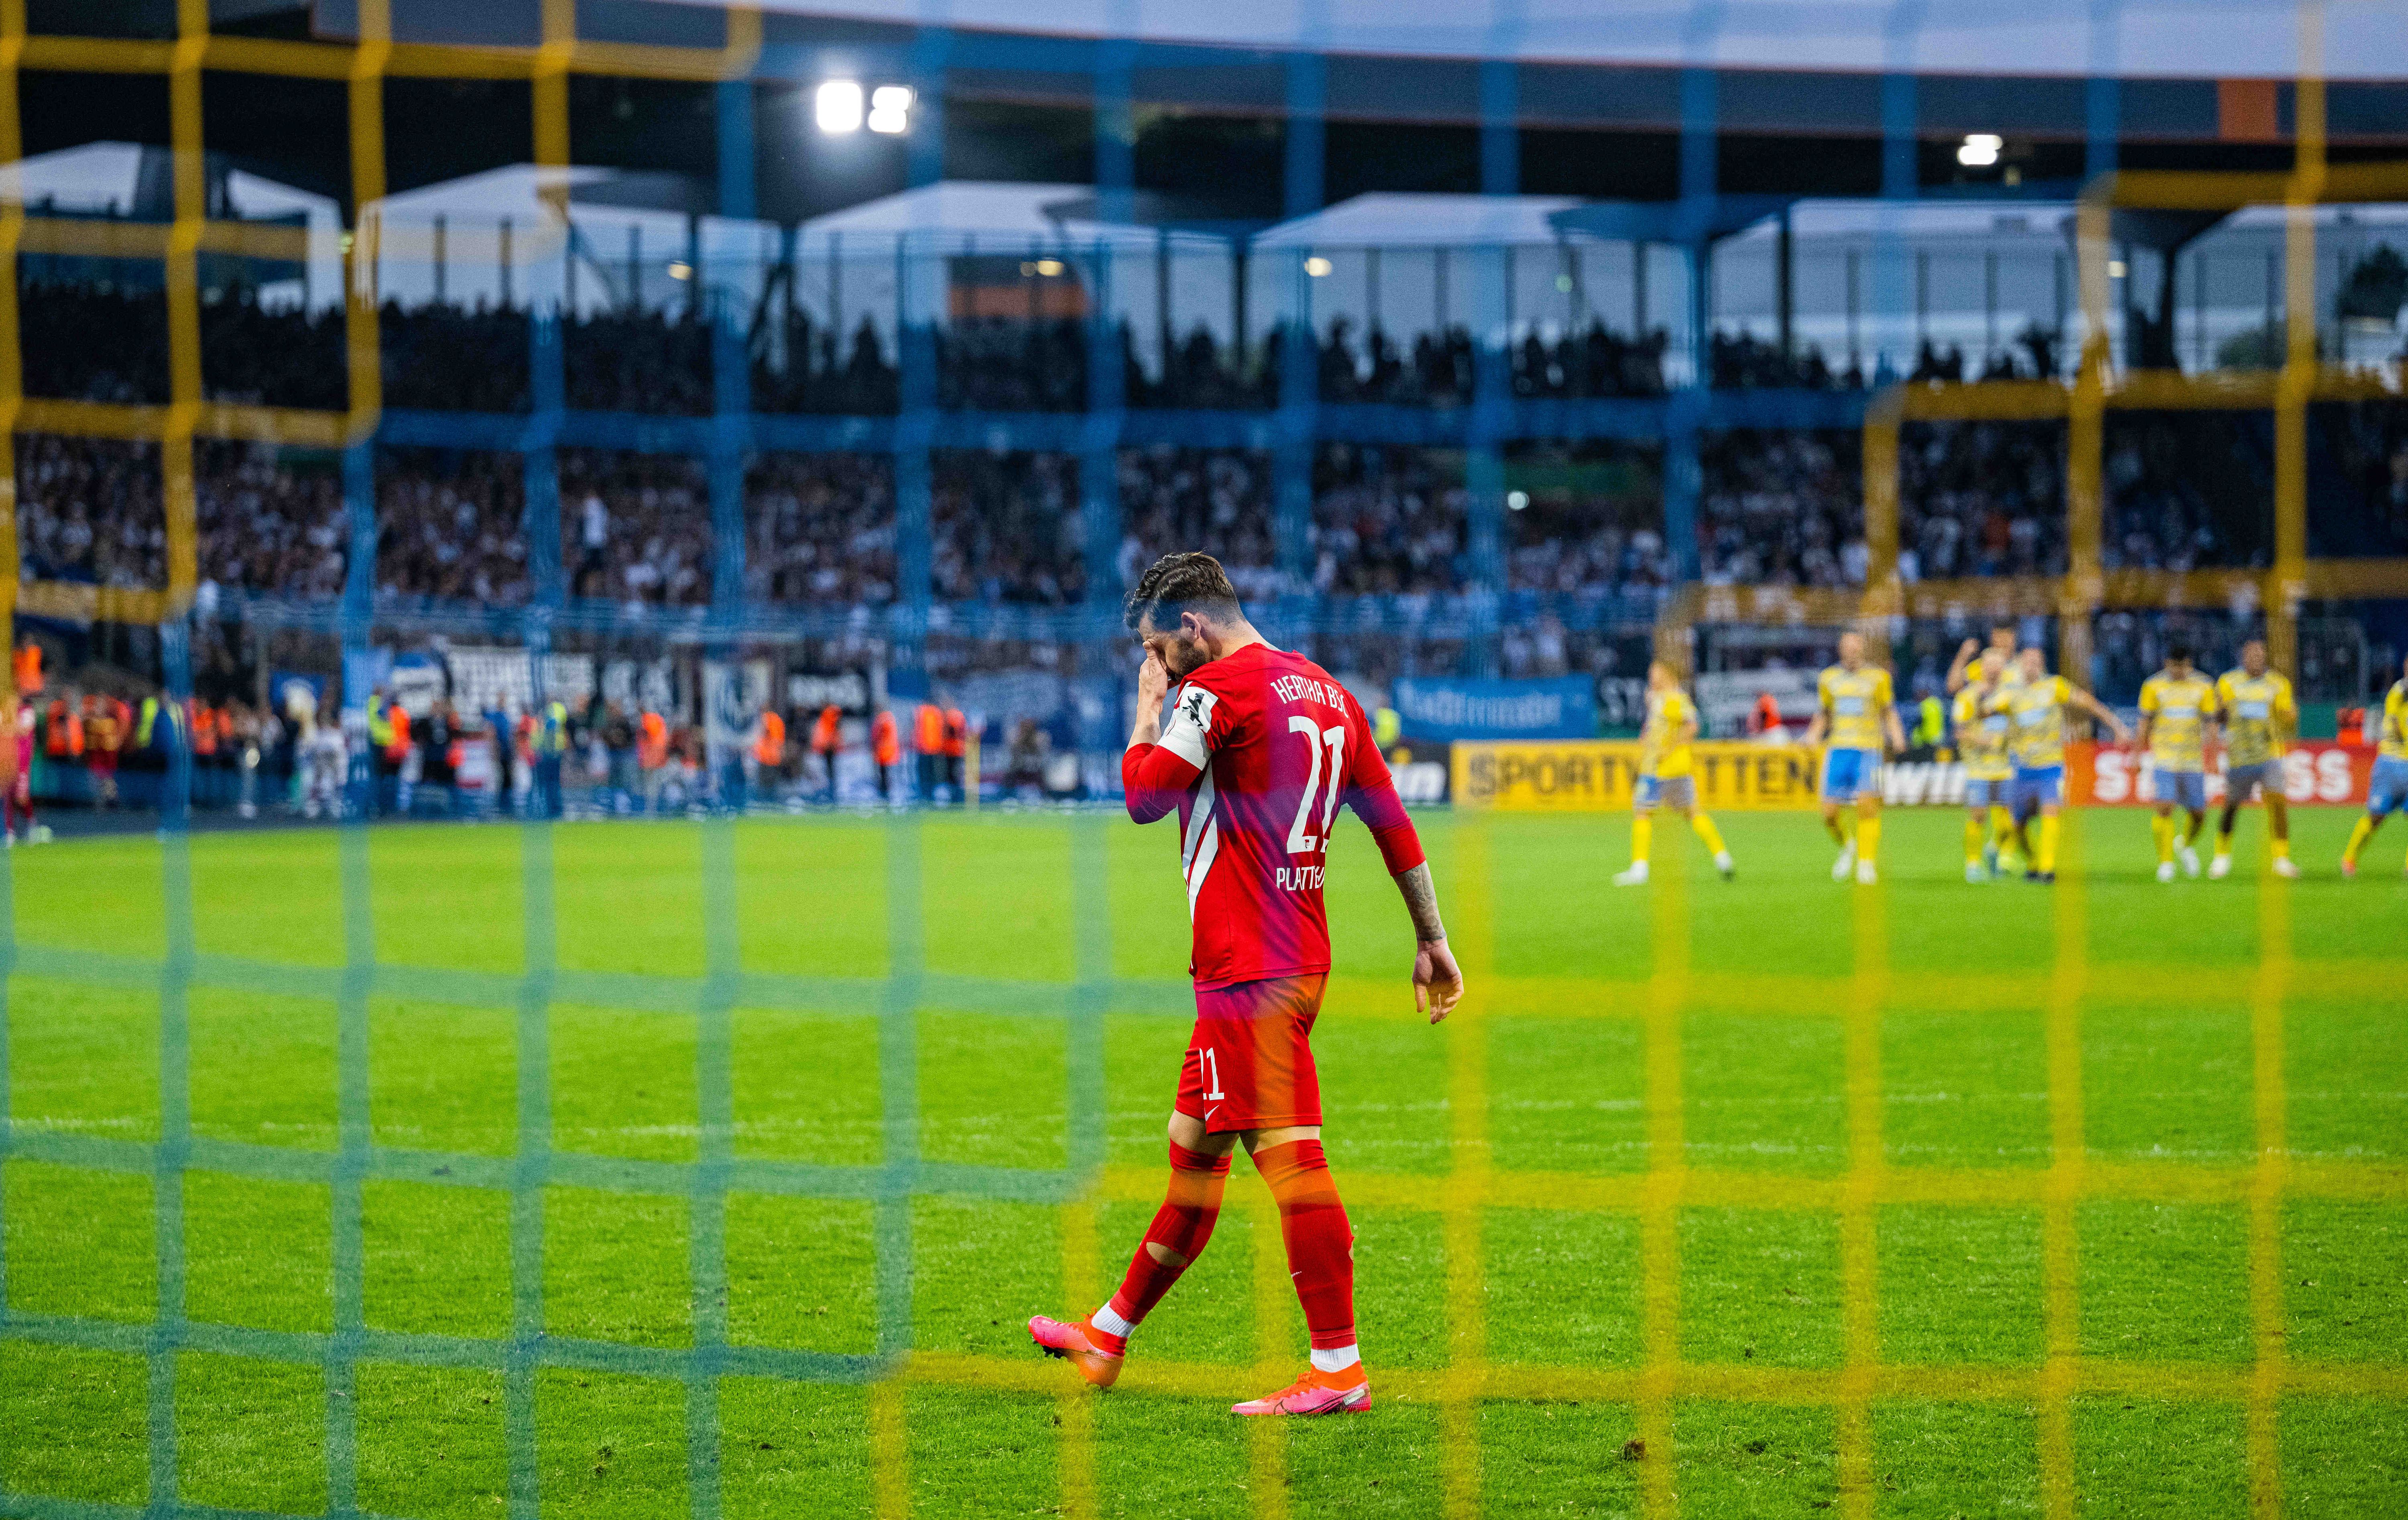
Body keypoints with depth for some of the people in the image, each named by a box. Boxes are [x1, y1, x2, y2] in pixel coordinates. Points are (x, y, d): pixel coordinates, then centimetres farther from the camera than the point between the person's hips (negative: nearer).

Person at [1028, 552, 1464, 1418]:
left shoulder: (1218, 689, -10)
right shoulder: (1327, 695, 15)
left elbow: (1145, 796, -9)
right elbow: (1392, 822, 18)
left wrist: (1149, 705, 6)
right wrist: (1431, 939, 22)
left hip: (1250, 972, -9)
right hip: (1302, 958, 9)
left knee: (1288, 1154, -10)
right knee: (1193, 1149, 17)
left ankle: (1339, 1371, -12)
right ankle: (1108, 1338, 29)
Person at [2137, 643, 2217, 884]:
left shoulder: (2203, 687, 2)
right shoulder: (2153, 687, 0)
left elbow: (2210, 724, 3)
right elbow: (2145, 724, 6)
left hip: (2193, 762, 2)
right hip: (2164, 761, -2)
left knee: (2198, 815, 5)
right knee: (2165, 808, -16)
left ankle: (2185, 844, 37)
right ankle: (2166, 862, -6)